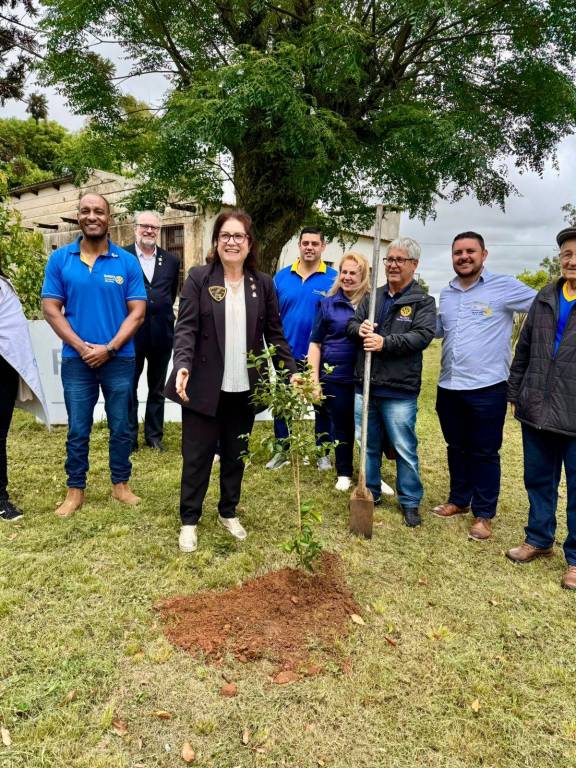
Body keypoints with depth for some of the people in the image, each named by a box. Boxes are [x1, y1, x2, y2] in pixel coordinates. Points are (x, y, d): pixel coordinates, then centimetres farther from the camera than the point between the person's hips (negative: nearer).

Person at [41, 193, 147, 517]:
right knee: (78, 430, 10)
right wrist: (82, 347, -11)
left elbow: (137, 312, -4)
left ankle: (121, 484, 27)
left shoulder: (127, 261, -1)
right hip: (76, 360, 1)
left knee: (120, 427, 10)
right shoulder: (60, 259, 1)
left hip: (119, 359, 0)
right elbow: (51, 308, -1)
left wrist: (109, 348, -13)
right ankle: (76, 490, 24)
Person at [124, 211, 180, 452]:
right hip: (131, 331, -3)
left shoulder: (171, 261, 6)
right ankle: (129, 437, 19)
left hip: (161, 333, 3)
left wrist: (161, 313, 9)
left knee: (157, 388, 12)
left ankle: (154, 435, 25)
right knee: (129, 386, 7)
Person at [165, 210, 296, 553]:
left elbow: (275, 333, 6)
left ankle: (229, 513, 34)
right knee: (197, 456, 7)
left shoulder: (263, 283, 5)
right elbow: (186, 328, -9)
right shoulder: (199, 278, -2)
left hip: (244, 389, 3)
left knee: (236, 455, 16)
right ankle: (190, 521, 24)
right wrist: (182, 365, -26)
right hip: (204, 386, -2)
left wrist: (293, 372, -5)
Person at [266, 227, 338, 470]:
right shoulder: (282, 276, 2)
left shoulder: (334, 278, -5)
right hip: (286, 355, 2)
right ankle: (282, 450, 29)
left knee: (321, 406, 12)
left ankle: (322, 453, 28)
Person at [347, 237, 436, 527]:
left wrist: (385, 342, -22)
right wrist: (359, 329, -9)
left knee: (404, 449, 3)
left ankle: (410, 501, 19)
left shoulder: (423, 302, -2)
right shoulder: (373, 297, 14)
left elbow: (422, 335, -15)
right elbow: (352, 324, 15)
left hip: (399, 391, -5)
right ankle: (370, 492, 33)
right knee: (369, 445, 17)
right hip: (366, 386, 5)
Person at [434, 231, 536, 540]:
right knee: (456, 448, 18)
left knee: (484, 453, 5)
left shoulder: (505, 286, -6)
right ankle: (459, 500, 35)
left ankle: (483, 514, 20)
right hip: (448, 387, 6)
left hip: (487, 387, -5)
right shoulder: (446, 293, 12)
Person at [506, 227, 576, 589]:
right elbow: (524, 350, 14)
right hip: (536, 412, 5)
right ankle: (539, 539, 35)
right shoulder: (545, 299, 9)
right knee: (538, 480, 16)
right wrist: (515, 394, 13)